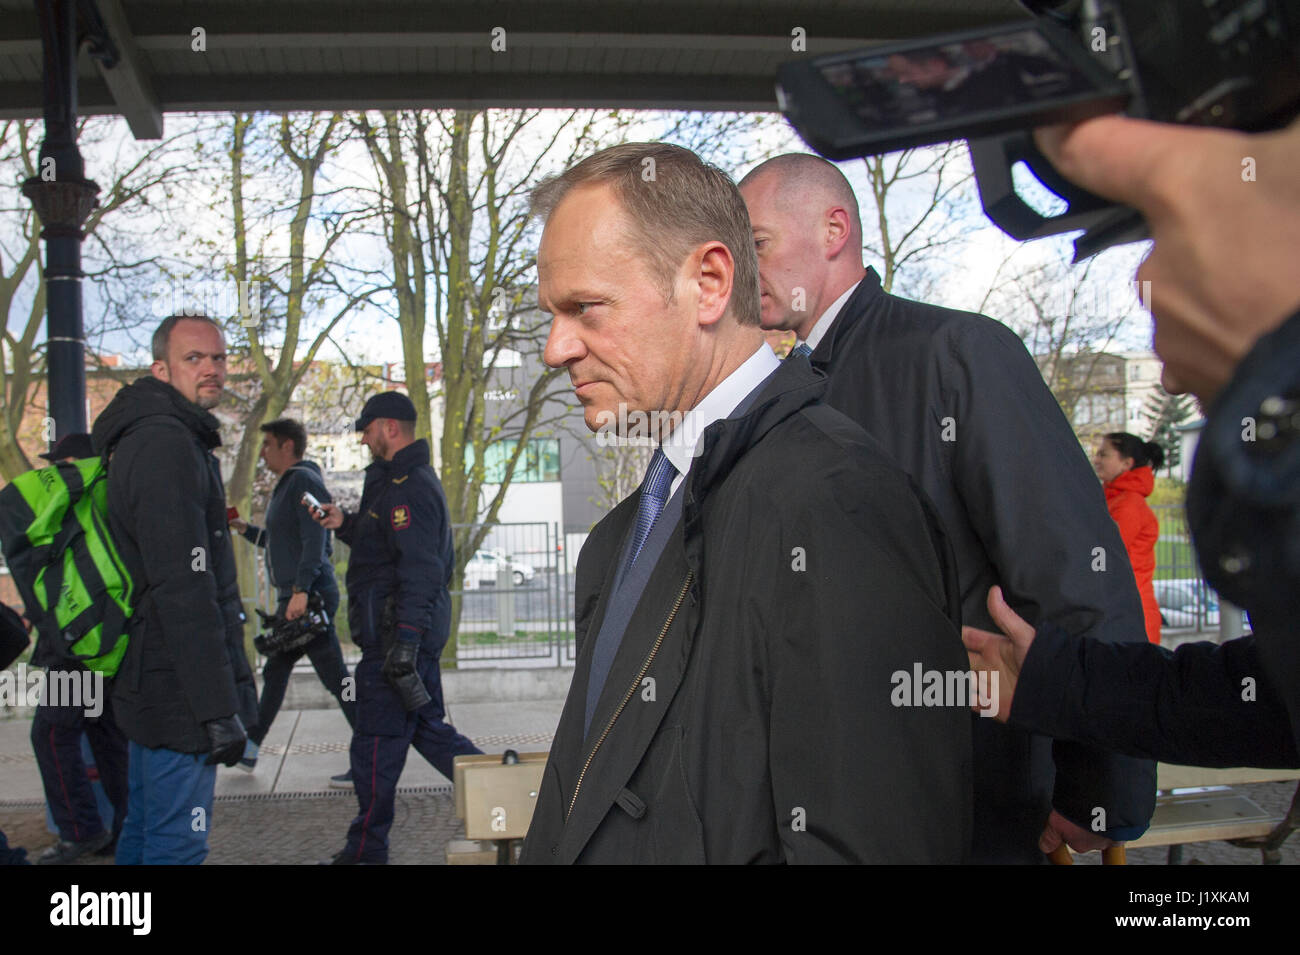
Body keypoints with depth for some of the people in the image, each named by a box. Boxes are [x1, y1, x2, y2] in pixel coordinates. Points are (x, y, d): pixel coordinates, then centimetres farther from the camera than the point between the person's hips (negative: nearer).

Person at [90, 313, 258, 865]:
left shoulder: (145, 438, 17)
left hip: (148, 682, 11)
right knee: (176, 843, -4)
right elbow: (183, 588, -24)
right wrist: (218, 708, -24)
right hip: (178, 689, -11)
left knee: (145, 830, 19)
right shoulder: (166, 443, -17)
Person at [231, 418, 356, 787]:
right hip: (294, 596, 11)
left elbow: (314, 541, -21)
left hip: (309, 595, -11)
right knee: (274, 672, 18)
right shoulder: (287, 485, 20)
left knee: (335, 676, -10)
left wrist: (301, 590, -28)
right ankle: (249, 749, 30)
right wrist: (244, 528, 18)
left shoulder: (304, 482, -11)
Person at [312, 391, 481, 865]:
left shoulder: (408, 488, -17)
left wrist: (403, 642, -28)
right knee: (427, 727, 16)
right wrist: (346, 524, 17)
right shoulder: (413, 480, 18)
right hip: (419, 629, 11)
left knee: (377, 742, -1)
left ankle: (364, 851, 8)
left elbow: (419, 571, -24)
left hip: (399, 630, -11)